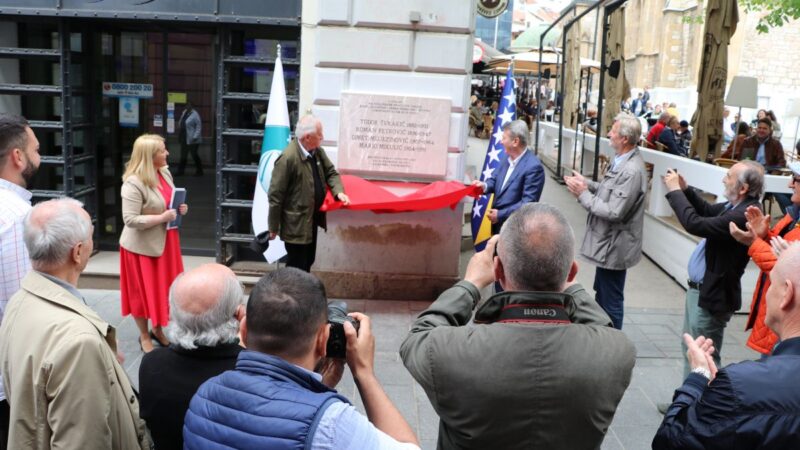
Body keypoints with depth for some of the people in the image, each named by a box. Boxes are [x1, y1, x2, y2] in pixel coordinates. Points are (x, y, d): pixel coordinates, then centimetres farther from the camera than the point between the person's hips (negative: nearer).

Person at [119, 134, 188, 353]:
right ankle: (144, 336, 27)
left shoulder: (165, 172, 1)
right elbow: (131, 220, -25)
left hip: (165, 240, 7)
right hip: (142, 246, -7)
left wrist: (179, 208, -4)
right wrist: (162, 218, -26)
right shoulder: (133, 184, -23)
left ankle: (158, 330, 36)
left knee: (163, 287, 17)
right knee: (143, 291, 8)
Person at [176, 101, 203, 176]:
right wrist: (179, 135, 14)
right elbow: (180, 124, 18)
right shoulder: (184, 113, 11)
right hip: (184, 139, 8)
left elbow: (199, 126, -18)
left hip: (191, 140, -8)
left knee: (194, 155, 1)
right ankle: (181, 171, 20)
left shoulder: (194, 114, -14)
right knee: (183, 156, 13)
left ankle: (199, 171, 13)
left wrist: (195, 137, -23)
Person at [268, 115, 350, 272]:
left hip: (313, 220, 8)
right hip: (296, 224, -8)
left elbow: (331, 172, 13)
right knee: (297, 268, 5)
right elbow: (275, 195, -19)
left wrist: (339, 192, -10)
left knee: (307, 263, 22)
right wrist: (274, 227, -13)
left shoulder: (317, 151, 0)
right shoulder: (287, 158, -24)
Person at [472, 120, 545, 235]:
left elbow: (527, 203, -24)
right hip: (498, 224, 8)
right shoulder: (506, 158, 6)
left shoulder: (534, 167, -22)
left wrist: (500, 215, -21)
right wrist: (485, 185, -6)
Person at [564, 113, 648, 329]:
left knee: (611, 302, 6)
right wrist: (587, 183, 0)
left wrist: (583, 194, -20)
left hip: (614, 246, -10)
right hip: (608, 242, 10)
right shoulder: (623, 160, 4)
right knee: (602, 295, 25)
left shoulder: (632, 171, -28)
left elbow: (613, 212, -28)